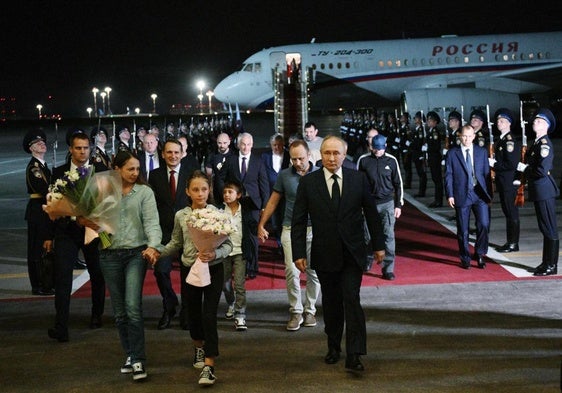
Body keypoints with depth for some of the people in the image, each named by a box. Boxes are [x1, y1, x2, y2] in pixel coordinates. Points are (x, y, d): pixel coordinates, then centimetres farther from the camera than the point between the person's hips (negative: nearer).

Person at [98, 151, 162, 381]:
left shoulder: (144, 192, 0)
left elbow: (151, 221, -9)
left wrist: (153, 244, -25)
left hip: (136, 253, -3)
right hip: (110, 256, 3)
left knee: (133, 308, -13)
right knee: (119, 311, 9)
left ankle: (138, 360, -7)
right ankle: (129, 355, 23)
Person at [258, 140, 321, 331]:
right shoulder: (284, 175, 4)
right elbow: (273, 201, 11)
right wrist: (261, 225, 9)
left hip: (315, 229, 0)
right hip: (291, 229, 0)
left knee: (314, 272, 6)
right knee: (291, 271, -8)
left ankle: (310, 310, 20)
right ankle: (296, 312, 4)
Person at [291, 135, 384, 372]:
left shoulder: (358, 179, 0)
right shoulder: (308, 182, -1)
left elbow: (370, 213, 7)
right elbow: (299, 221, -1)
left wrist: (378, 245, 8)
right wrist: (298, 253, -7)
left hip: (352, 252, -1)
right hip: (324, 254, 1)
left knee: (352, 301, -9)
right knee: (331, 302, 11)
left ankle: (354, 355, -8)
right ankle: (334, 347, 28)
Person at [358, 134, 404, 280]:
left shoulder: (391, 161, 2)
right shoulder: (364, 160, 0)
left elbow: (398, 183, 7)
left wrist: (399, 205, 3)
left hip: (387, 203, 0)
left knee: (388, 235, -5)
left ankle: (388, 269, -1)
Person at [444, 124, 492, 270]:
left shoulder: (482, 152, 9)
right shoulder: (452, 154, 3)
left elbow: (486, 173, 9)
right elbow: (448, 176, 1)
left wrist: (488, 193, 4)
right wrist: (450, 195, -7)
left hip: (479, 194, 1)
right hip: (462, 195, -1)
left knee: (484, 224, -9)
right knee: (463, 230, 5)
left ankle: (479, 253, 10)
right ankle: (465, 258, 18)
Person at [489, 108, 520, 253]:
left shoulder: (511, 141, -16)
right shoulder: (499, 140, 12)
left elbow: (511, 164, -22)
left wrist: (494, 164, -15)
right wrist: (492, 162, 3)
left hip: (510, 182, -9)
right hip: (501, 182, 9)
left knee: (512, 213, -1)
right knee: (507, 212, 15)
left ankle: (513, 244, 7)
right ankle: (510, 242, 24)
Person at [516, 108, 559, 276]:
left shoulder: (545, 144, -16)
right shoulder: (536, 143, 14)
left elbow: (542, 170, -24)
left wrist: (524, 168, -12)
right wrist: (524, 177, 7)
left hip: (545, 191, -10)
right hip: (539, 192, 10)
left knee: (550, 230, -2)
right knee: (545, 229, 16)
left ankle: (551, 266, 4)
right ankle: (546, 262, 25)